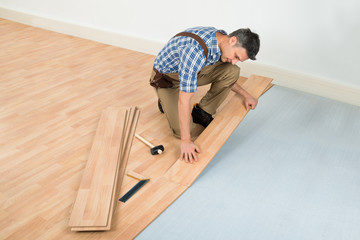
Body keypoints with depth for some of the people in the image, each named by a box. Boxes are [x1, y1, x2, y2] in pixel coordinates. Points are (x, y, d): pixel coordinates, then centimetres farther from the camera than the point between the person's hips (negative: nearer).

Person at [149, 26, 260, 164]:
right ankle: (166, 102, 11)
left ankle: (201, 113, -1)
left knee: (233, 71, -17)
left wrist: (245, 95, 3)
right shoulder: (196, 51, -41)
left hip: (192, 71, 7)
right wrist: (186, 141, -40)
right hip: (167, 78, -7)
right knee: (182, 130, -20)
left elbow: (225, 76, 9)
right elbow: (184, 98, -40)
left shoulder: (223, 39, -13)